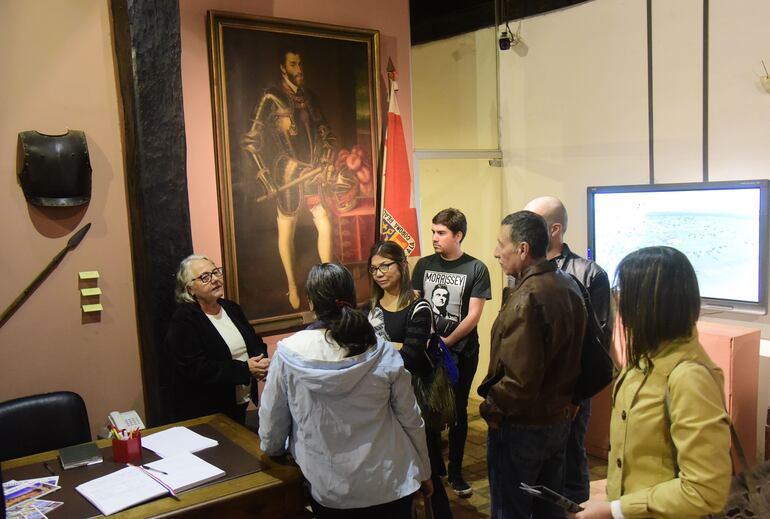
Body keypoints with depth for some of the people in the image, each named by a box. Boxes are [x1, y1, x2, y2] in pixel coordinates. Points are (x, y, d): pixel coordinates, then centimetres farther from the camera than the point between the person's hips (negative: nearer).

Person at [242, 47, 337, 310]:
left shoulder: (310, 97, 11)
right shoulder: (271, 98, -7)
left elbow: (326, 133, 18)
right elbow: (251, 140, -9)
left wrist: (327, 162, 2)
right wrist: (267, 179, -12)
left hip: (313, 172, 5)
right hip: (287, 175, -5)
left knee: (325, 225, 1)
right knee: (287, 231, 4)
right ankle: (293, 288, 14)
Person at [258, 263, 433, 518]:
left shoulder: (289, 353, -14)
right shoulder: (385, 354, -11)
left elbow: (272, 420, -4)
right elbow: (411, 421, -3)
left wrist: (272, 451, 18)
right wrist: (423, 471, 13)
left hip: (328, 491, 0)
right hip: (389, 485, 1)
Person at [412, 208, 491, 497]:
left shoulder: (476, 269, -8)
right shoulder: (424, 265, 2)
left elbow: (474, 315, -10)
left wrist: (447, 341, -13)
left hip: (461, 352, -2)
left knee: (458, 411, 10)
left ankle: (455, 471, 24)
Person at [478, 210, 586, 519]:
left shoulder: (525, 299, -26)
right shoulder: (569, 286, 2)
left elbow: (520, 381, -28)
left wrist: (490, 408, -13)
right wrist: (561, 398, 15)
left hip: (521, 426, -8)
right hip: (559, 418, 8)